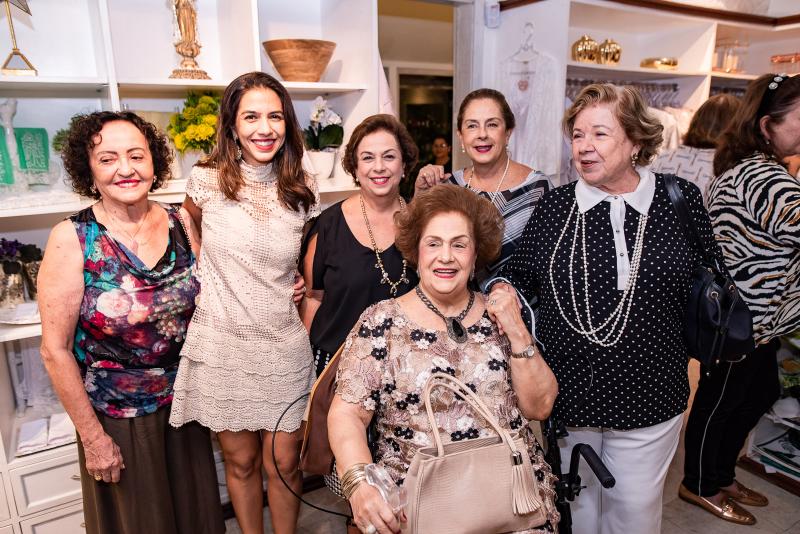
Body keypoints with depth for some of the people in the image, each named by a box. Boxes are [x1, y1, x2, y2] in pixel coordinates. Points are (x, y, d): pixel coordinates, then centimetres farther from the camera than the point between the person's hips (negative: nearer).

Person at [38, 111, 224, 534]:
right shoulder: (72, 239, -16)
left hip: (184, 402, 3)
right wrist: (92, 438, -9)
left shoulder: (180, 222, -6)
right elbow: (55, 349, -13)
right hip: (116, 417, -3)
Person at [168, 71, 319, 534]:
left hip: (284, 346, 1)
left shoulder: (303, 192, 0)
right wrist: (214, 280, 8)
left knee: (285, 463, 11)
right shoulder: (206, 180, -6)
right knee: (241, 460, 16)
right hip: (223, 345, 0)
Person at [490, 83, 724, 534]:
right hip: (564, 393, 1)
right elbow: (520, 273, 6)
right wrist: (504, 291, -13)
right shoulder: (554, 206, -3)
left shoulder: (681, 202, -5)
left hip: (647, 399, 0)